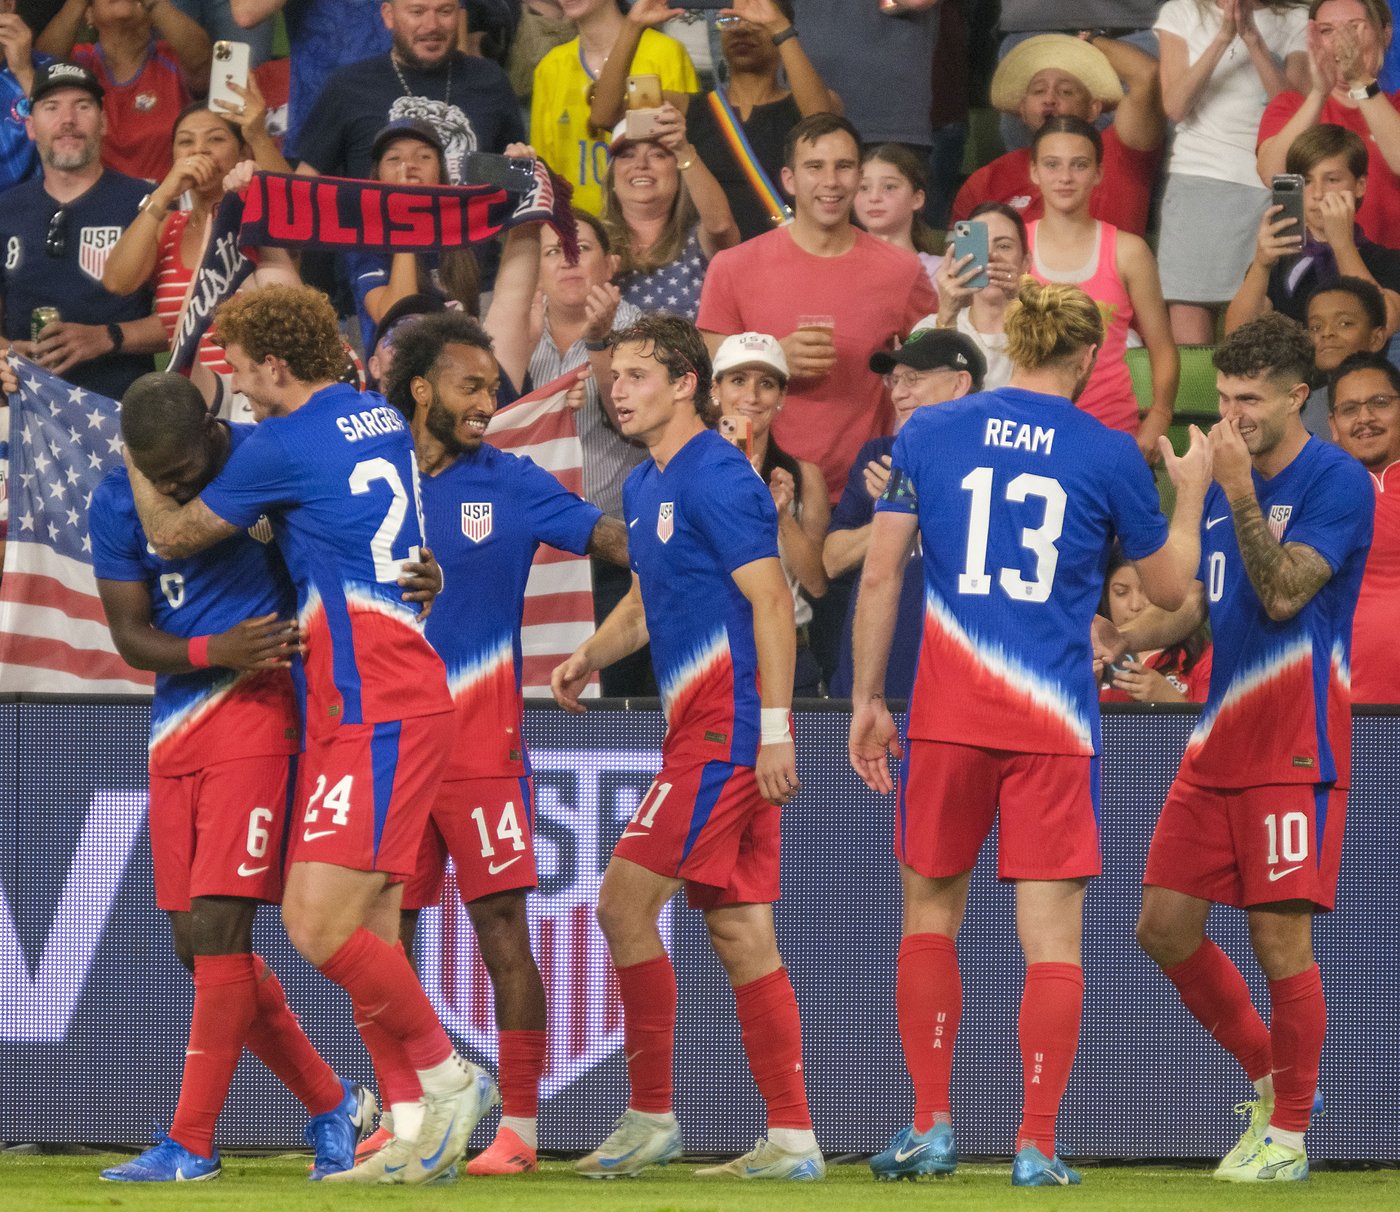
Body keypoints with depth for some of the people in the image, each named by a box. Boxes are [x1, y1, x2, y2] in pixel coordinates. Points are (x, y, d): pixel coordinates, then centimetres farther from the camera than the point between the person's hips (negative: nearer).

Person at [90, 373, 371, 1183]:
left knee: (218, 928, -12)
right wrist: (214, 652, -16)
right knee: (199, 944, 7)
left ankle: (193, 1144, -8)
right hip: (176, 726, 6)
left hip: (257, 713, -6)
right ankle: (333, 1104, 21)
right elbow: (130, 635, 1)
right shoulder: (118, 502, 1)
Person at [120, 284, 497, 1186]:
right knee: (365, 932, 6)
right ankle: (416, 1132, 5)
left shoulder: (286, 445, -11)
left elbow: (173, 537, 3)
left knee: (321, 928, -13)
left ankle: (446, 1074, 0)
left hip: (381, 714, -10)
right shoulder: (379, 419, 14)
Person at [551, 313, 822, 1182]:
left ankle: (651, 1118, -5)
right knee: (740, 932, 7)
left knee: (625, 903, -10)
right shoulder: (646, 487, 17)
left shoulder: (716, 477, -12)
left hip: (728, 730, -10)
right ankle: (793, 1139, 7)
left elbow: (773, 602, -17)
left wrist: (774, 729, -22)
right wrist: (590, 656, 11)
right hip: (701, 728, 10)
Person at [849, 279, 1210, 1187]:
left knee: (931, 911, 15)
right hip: (1056, 722, -1)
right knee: (1052, 932, 1)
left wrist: (868, 699, 10)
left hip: (947, 714, 1)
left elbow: (880, 577, 2)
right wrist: (1192, 493, 29)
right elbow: (1170, 587, 12)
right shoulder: (1110, 455, 0)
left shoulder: (928, 434, 3)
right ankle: (1038, 1146, -2)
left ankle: (931, 1128, 11)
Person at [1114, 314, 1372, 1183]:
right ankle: (1269, 1075, 23)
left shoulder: (1338, 482, -10)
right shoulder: (1224, 483, 12)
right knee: (1165, 925, 5)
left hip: (1295, 751, -8)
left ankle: (1288, 1136, 6)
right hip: (1217, 746, 8)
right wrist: (1116, 641, 8)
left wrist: (1240, 495, -26)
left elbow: (1283, 595, -21)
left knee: (1279, 937, -7)